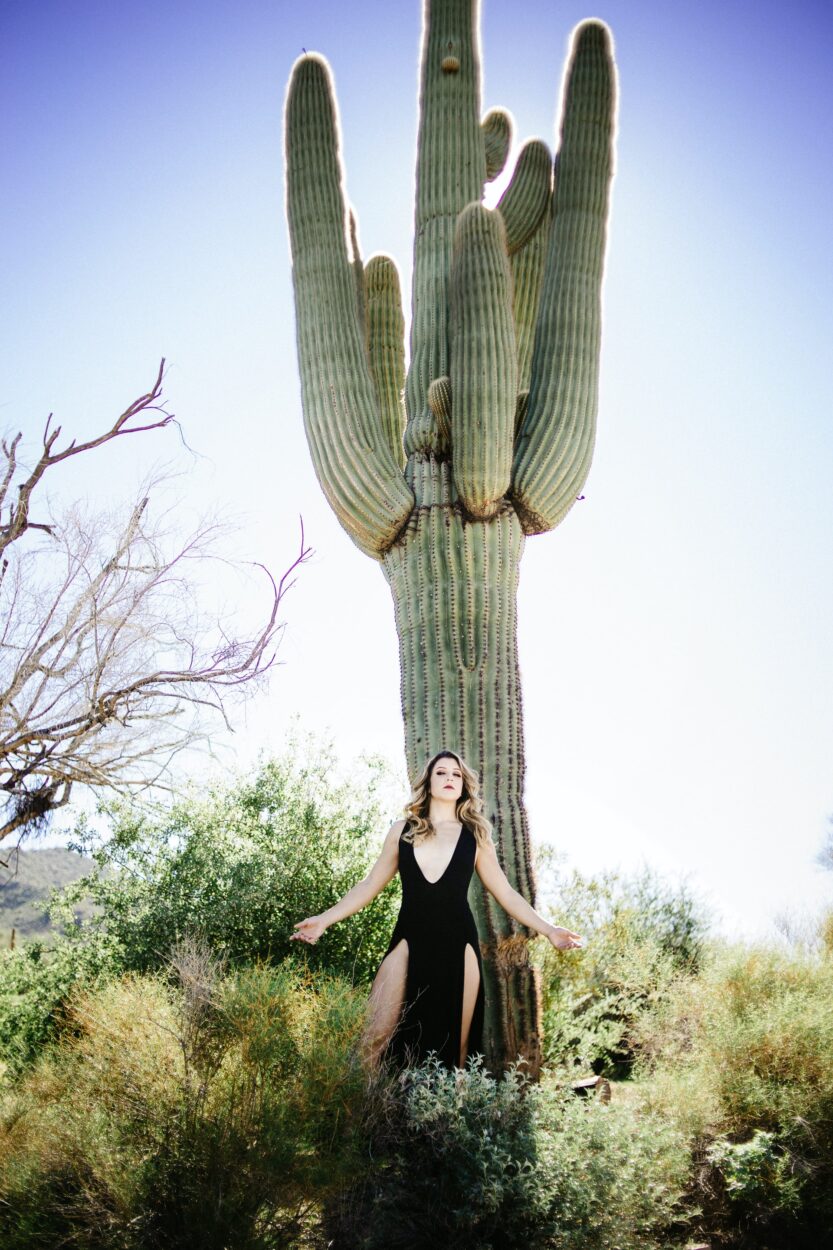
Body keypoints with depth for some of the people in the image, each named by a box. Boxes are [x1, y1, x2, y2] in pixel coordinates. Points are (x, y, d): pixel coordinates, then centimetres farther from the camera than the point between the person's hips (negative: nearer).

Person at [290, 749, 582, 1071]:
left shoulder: (475, 836, 10)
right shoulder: (402, 830, 10)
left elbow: (506, 894, 13)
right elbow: (369, 885, 14)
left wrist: (548, 929, 3)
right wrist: (324, 919, 7)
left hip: (457, 946, 0)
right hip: (409, 942, 0)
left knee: (451, 1047, 1)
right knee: (378, 1041, -10)